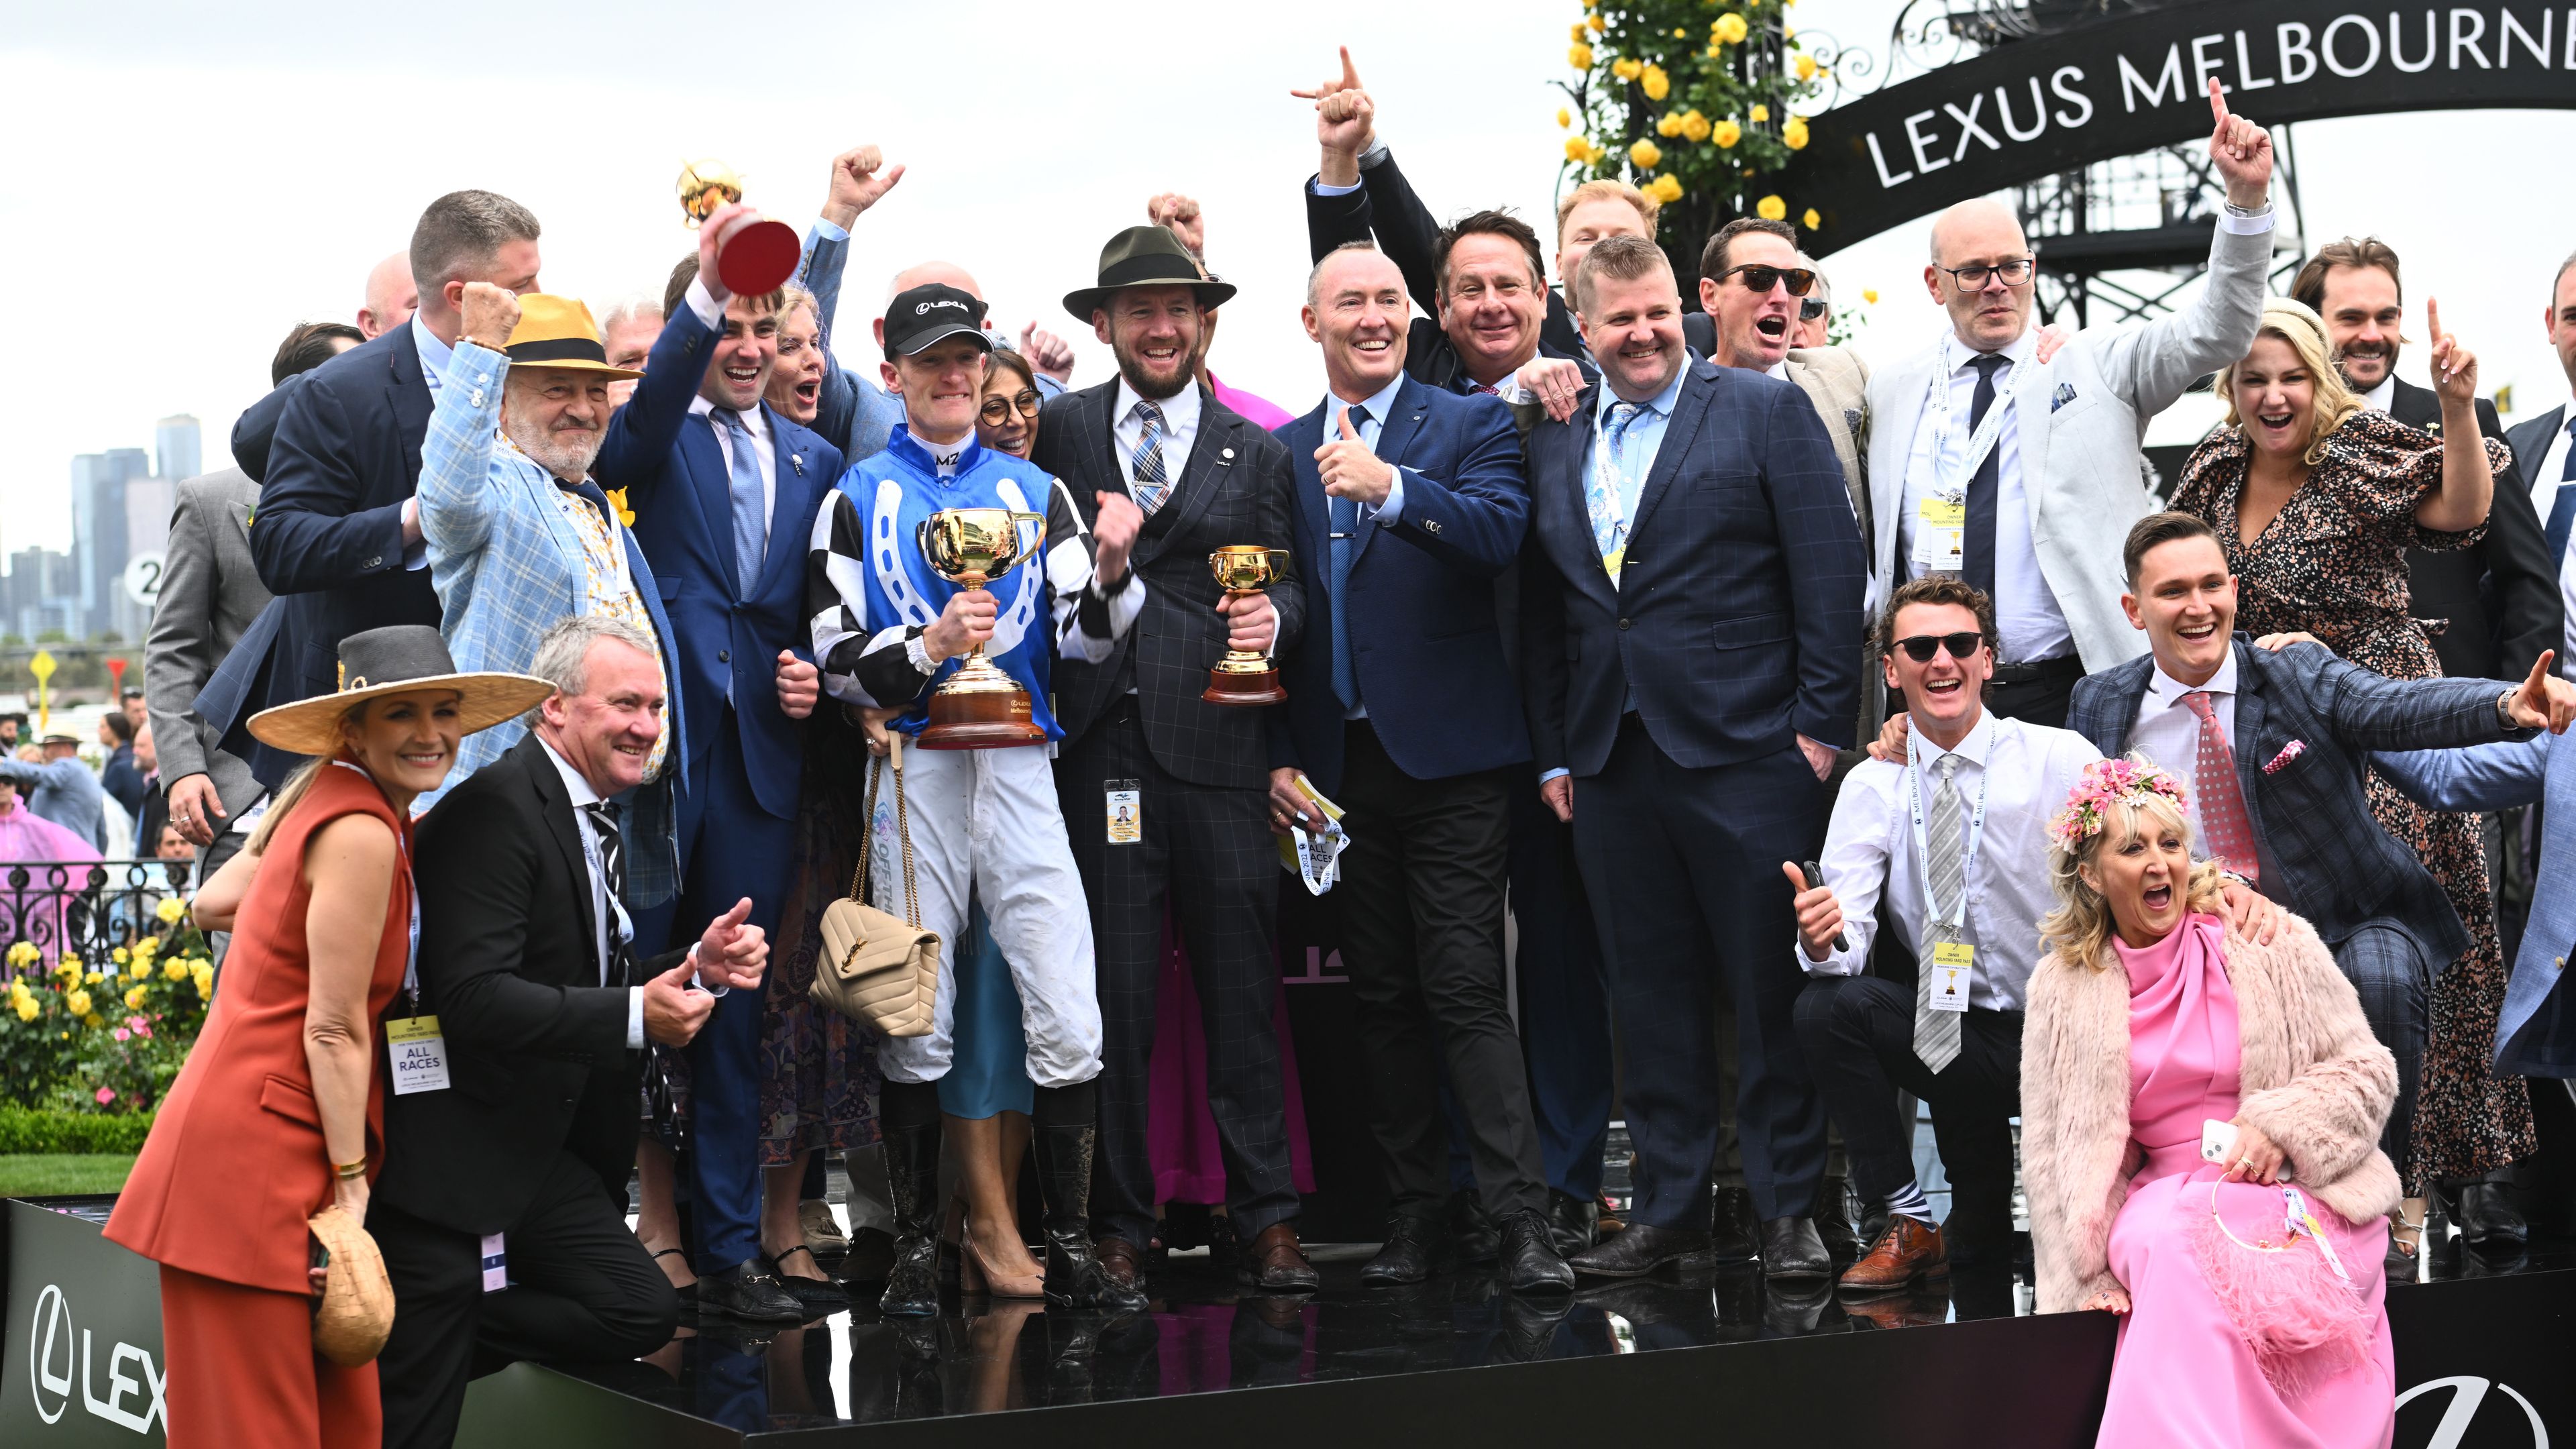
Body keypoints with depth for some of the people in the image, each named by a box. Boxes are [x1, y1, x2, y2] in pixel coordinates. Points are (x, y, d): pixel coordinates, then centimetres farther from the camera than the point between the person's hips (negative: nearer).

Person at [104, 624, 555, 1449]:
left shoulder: (319, 795, 12)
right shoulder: (363, 833, -16)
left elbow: (214, 902, 25)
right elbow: (333, 1031, -15)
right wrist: (351, 1187, -10)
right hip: (256, 1148, -10)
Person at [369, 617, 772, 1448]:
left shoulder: (598, 817, 12)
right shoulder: (495, 809, -18)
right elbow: (474, 998, -27)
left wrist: (699, 967, -2)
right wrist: (635, 1016, -30)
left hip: (545, 1145, 9)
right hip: (454, 1149, -9)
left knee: (643, 1312, -2)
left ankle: (427, 1332, 7)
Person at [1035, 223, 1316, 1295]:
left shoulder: (1256, 453, 14)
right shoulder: (1059, 432, 12)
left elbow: (1287, 585, 12)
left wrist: (1272, 616, -9)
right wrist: (1091, 558, -8)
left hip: (1216, 750, 1)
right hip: (1098, 747, 0)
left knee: (1242, 993, -1)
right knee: (1112, 996, 0)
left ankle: (1265, 1222, 6)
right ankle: (1119, 1225, 10)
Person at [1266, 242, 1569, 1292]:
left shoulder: (1472, 425, 3)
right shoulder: (1278, 453, 13)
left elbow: (1499, 535, -16)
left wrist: (1390, 488, -30)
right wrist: (1277, 759, 5)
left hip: (1449, 761, -4)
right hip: (1335, 770, 4)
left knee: (1467, 992, -9)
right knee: (1381, 1000, 8)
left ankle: (1523, 1224, -7)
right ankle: (1412, 1220, 14)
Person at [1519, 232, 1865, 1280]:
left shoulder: (1765, 410, 3)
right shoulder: (1553, 444, 15)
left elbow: (1828, 569, -2)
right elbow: (1541, 612, 16)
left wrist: (1822, 722, -8)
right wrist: (1551, 751, 10)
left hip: (1747, 751, -4)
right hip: (1609, 762, 4)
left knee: (1773, 986, 0)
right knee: (1650, 990, 8)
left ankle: (1788, 1207, 10)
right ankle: (1668, 1208, 16)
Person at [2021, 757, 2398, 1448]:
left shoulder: (2274, 944, 4)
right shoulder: (2062, 988, 8)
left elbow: (2367, 1072, 5)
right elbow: (2051, 1155, 9)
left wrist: (2280, 1126, -13)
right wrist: (2090, 1276, -3)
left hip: (2298, 1193, -1)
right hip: (2164, 1202, 2)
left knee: (2193, 1254, -33)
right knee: (2170, 1241, -34)